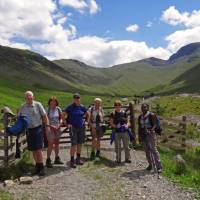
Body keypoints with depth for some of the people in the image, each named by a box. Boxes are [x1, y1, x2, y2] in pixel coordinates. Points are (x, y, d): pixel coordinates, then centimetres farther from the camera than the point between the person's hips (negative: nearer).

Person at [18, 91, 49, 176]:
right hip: (29, 130, 4)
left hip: (38, 129, -4)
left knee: (38, 149, -6)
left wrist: (47, 126, -7)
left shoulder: (38, 104, -4)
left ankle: (41, 167, 3)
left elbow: (44, 116, -2)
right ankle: (37, 167, 22)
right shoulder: (22, 107, 5)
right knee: (33, 150, 9)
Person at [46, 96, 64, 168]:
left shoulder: (58, 109, 3)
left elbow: (61, 118, 10)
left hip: (57, 128, 5)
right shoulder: (47, 110, -10)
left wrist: (59, 124, -7)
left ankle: (57, 159, 28)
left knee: (57, 143, 14)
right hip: (50, 128, -5)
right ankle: (48, 160, 1)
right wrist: (51, 126, -18)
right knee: (50, 144, -9)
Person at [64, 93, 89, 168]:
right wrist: (67, 124, -6)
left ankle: (78, 159, 24)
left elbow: (87, 114, 21)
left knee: (80, 144, 10)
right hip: (73, 128, -4)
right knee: (74, 144, -8)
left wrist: (87, 121, 11)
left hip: (81, 127, 4)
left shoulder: (82, 107, 4)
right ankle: (72, 161, 3)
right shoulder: (70, 107, -6)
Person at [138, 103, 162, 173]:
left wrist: (150, 130, -27)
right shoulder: (140, 117, 10)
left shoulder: (152, 115, -7)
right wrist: (139, 136, 9)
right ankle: (150, 164, 20)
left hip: (151, 134, -5)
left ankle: (159, 167, -7)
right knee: (147, 151, 8)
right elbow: (139, 127, 12)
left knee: (154, 150, -9)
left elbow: (154, 125, -11)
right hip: (143, 135, 5)